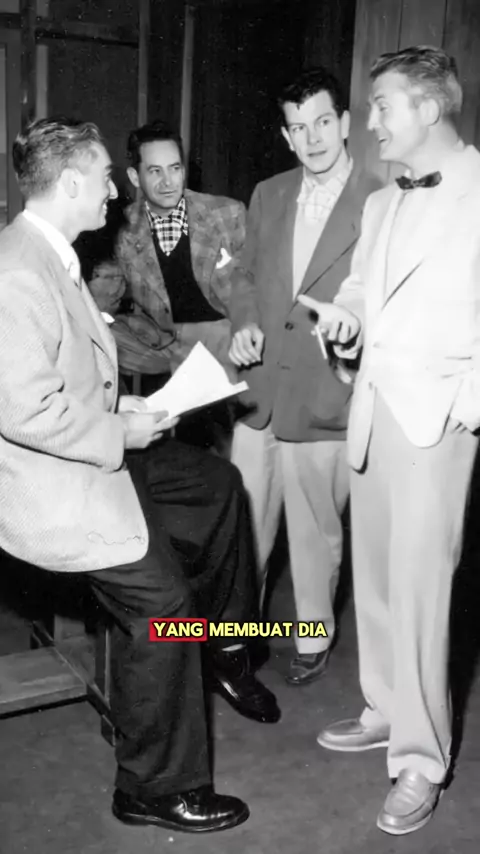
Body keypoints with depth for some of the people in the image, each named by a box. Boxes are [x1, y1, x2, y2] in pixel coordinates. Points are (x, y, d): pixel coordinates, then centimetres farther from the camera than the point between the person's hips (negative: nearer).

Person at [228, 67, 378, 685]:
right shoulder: (267, 196, 10)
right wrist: (244, 322, -1)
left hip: (324, 398, -4)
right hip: (258, 391, 4)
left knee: (316, 531, 11)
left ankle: (314, 636, 33)